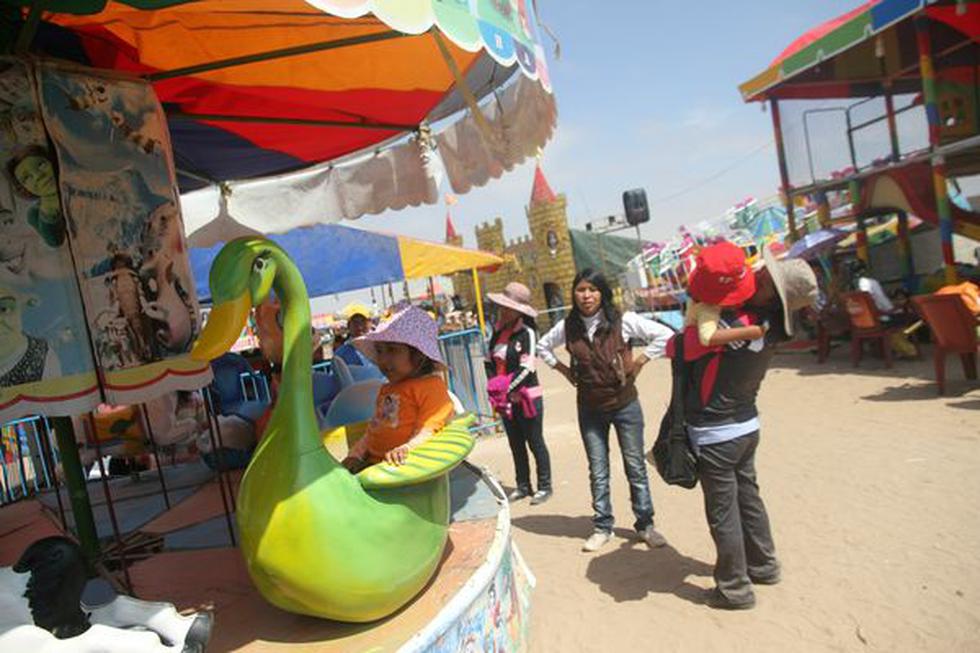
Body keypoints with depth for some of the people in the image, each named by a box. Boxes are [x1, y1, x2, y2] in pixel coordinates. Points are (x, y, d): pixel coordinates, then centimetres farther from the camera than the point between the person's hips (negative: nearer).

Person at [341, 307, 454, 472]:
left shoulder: (431, 385, -4)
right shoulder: (386, 390, 25)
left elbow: (429, 430, -14)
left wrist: (406, 449, -31)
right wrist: (356, 454, 12)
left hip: (402, 463, -8)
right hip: (373, 461, 8)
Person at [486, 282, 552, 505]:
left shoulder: (527, 333, -14)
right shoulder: (498, 331, 5)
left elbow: (526, 369, -18)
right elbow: (490, 361, 10)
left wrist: (506, 389, -17)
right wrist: (494, 384, -5)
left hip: (527, 397, -6)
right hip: (506, 399, 6)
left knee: (535, 443, 6)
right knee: (516, 444, 16)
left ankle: (544, 487, 21)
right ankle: (523, 486, 31)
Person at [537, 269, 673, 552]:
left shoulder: (622, 321, -12)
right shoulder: (568, 326, -3)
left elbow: (665, 334, -10)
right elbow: (542, 346, 14)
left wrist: (640, 361, -12)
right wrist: (563, 369, 4)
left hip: (624, 404, -2)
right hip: (590, 409, 2)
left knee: (635, 467, 10)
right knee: (598, 472, 11)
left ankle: (645, 524, 26)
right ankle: (602, 527, 25)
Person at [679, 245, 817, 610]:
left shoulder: (739, 325, -27)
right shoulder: (767, 326, -1)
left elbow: (686, 348, -24)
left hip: (716, 432, -8)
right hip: (746, 424, 9)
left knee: (722, 511, 6)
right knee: (747, 496, 24)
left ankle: (734, 589, 20)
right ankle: (763, 565, 41)